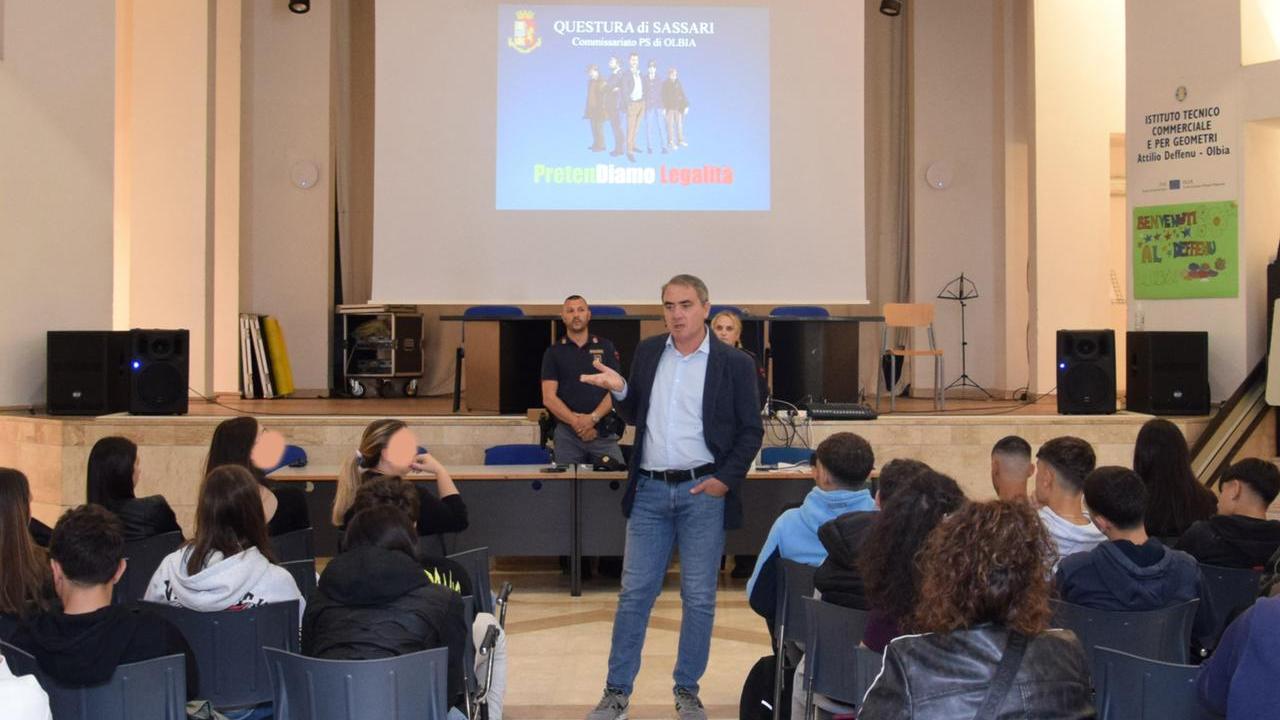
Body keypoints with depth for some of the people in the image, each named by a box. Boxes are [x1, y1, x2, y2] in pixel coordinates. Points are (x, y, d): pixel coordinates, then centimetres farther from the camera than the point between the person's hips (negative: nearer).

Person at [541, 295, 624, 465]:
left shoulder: (605, 347, 10)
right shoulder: (554, 352, 8)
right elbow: (549, 398, 0)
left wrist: (593, 418, -12)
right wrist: (576, 423, -12)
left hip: (603, 431, 0)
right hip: (567, 433, 0)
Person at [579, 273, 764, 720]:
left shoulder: (734, 364, -2)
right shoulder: (648, 352, 8)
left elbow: (751, 430, 1)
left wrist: (726, 478, -9)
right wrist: (620, 389, -5)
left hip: (703, 491, -2)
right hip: (650, 490, 3)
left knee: (699, 598, 5)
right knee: (634, 593, 6)